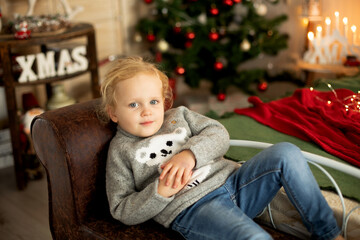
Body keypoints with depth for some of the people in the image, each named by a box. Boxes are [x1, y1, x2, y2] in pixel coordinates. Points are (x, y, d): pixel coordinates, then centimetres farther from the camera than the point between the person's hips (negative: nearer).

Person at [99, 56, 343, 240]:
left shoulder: (178, 115, 19)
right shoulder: (121, 151, 8)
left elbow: (219, 134, 8)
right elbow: (123, 212, 4)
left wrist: (190, 154, -12)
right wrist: (161, 192, -14)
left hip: (232, 181, 6)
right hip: (191, 208, -6)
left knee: (286, 153, -16)